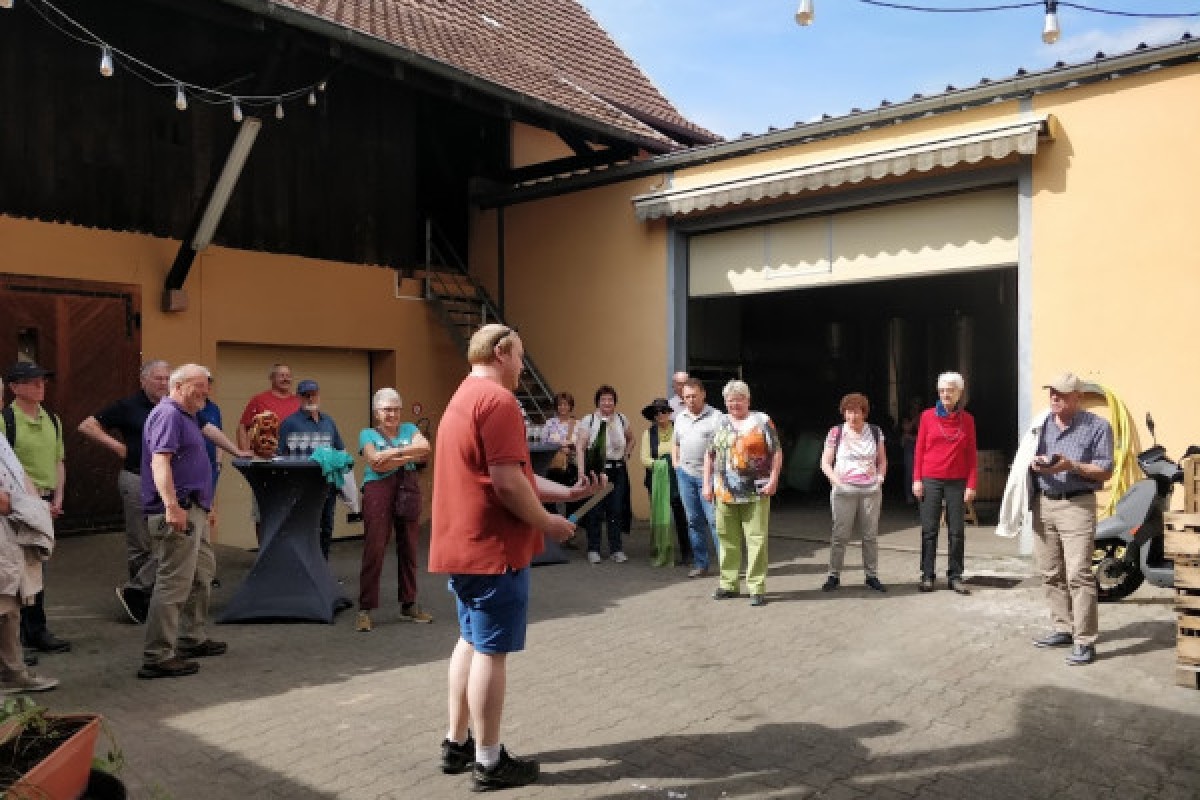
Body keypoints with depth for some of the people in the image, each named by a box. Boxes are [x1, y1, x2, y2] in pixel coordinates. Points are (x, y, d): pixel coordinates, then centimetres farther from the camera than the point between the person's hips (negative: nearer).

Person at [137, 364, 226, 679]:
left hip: (194, 511, 11)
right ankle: (157, 657, -4)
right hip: (177, 513, -11)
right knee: (174, 583, -9)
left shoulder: (184, 416, 19)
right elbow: (160, 461, -26)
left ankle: (191, 639, 33)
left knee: (202, 573, 21)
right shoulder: (168, 414, -13)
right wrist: (172, 505, -36)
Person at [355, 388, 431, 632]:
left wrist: (395, 451, -10)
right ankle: (365, 610, 0)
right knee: (374, 550, -6)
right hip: (379, 490, -3)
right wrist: (409, 456, -7)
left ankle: (409, 605, 17)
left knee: (409, 549, 6)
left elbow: (425, 448, -2)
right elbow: (376, 463, -7)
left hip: (408, 491, 3)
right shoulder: (368, 434, 10)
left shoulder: (409, 429, 18)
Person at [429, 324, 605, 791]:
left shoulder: (464, 397, 17)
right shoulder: (497, 399, -16)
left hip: (462, 544, 10)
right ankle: (489, 762, 10)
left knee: (471, 643, 18)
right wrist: (546, 523, -9)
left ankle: (456, 744, 28)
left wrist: (569, 492, 13)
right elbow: (507, 482, -22)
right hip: (493, 548, -10)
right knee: (491, 652, -1)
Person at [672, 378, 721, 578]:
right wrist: (676, 464, 13)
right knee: (693, 521, 10)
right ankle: (700, 564, 18)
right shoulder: (680, 417, 13)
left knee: (714, 520, -8)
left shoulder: (715, 417, -5)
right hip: (685, 474, 5)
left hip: (708, 475, -5)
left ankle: (725, 563, -2)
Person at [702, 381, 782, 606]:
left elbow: (777, 452, 1)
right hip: (725, 493, 4)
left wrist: (773, 480, -8)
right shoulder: (720, 423, 14)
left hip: (756, 494, -4)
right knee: (728, 539, 9)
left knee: (757, 539, -4)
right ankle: (728, 584, 21)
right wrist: (707, 484, 10)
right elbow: (710, 455, 17)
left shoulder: (761, 421, 3)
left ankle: (757, 588, 3)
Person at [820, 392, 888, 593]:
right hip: (844, 491, -2)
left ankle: (872, 575, 17)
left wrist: (880, 477, 0)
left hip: (871, 491, 2)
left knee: (870, 535, 7)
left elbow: (882, 461, 16)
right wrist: (834, 478, -14)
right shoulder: (836, 433, 1)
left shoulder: (875, 432, 8)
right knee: (840, 535, -2)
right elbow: (825, 463, 2)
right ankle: (834, 575, 7)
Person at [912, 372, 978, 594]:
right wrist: (917, 479, -2)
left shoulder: (967, 419, 5)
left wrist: (971, 484, -1)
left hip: (957, 482, 1)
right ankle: (927, 576, 8)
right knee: (929, 530, 2)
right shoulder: (928, 416, 3)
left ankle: (955, 576, 12)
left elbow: (971, 455, 5)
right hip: (931, 480, -1)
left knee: (957, 531, 3)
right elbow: (919, 449, 4)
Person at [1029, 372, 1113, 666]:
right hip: (1042, 504, 6)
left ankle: (1085, 641, -5)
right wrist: (1034, 463, -9)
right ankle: (1063, 629, 22)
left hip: (1077, 505, -5)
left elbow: (1105, 471, -5)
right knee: (1051, 573, 10)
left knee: (1078, 574, -10)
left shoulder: (1098, 426, -3)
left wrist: (1071, 466, -19)